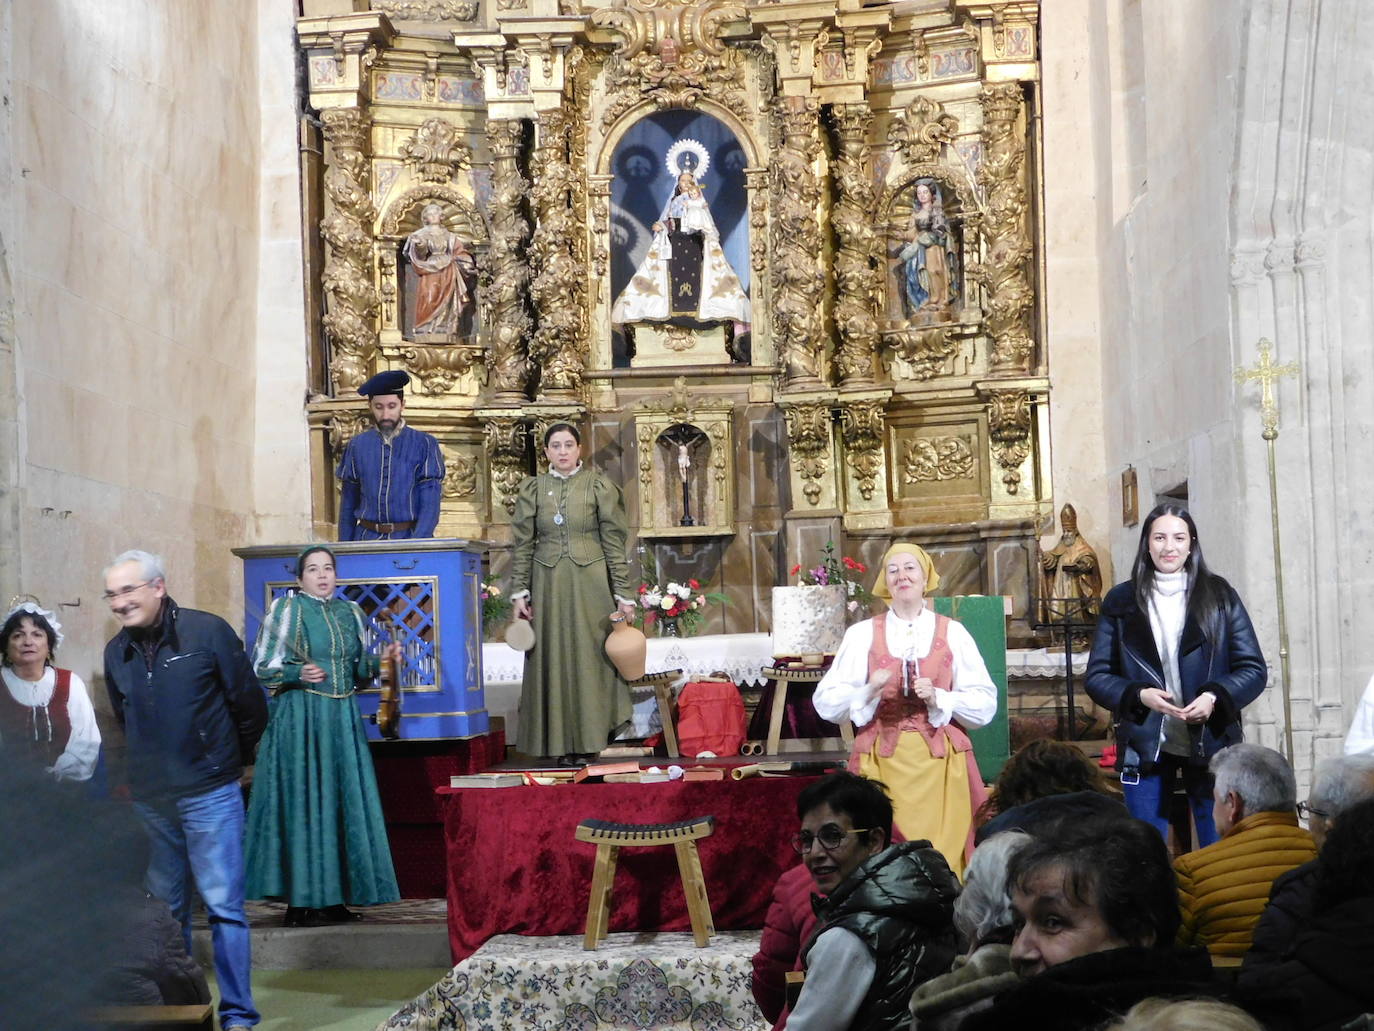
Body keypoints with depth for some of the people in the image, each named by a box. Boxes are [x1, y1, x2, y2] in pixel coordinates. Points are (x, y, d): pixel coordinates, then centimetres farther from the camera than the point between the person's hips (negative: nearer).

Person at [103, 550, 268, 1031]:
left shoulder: (208, 631, -9)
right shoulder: (116, 652, 5)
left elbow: (250, 704, 0)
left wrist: (232, 758, 10)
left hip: (210, 794, -4)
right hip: (148, 800, 5)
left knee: (223, 905, -3)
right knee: (165, 909, 12)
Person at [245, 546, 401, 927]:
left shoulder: (350, 613, 13)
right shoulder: (287, 609, -1)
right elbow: (261, 667, -3)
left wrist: (382, 660, -3)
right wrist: (297, 674, -20)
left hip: (342, 720, 5)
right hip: (300, 719, -5)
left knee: (343, 804, 4)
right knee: (301, 804, -6)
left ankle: (331, 897, 12)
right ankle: (299, 902, -1)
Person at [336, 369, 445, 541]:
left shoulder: (424, 445, -1)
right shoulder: (356, 446, 6)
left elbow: (430, 503, -6)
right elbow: (348, 504, 10)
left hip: (411, 537, -1)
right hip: (367, 539, 2)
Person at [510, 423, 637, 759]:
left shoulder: (599, 486, 1)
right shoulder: (532, 489, 6)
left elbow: (614, 542, -1)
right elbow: (523, 545, 7)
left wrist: (623, 594, -4)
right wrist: (519, 592, 0)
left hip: (590, 583, -2)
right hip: (548, 584, 2)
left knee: (589, 658, 0)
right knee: (552, 662, 3)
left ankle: (589, 738, 9)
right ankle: (558, 740, 11)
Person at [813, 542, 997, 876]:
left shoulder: (953, 633, 8)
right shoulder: (862, 634, 7)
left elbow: (985, 703, 1)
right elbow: (825, 702, 0)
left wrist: (938, 698, -13)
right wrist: (869, 692, -15)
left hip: (940, 761, 0)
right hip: (882, 760, 0)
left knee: (943, 857, -4)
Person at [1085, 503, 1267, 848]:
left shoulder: (1219, 596, 6)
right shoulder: (1121, 601, 6)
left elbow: (1254, 668, 4)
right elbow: (1096, 676, 5)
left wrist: (1215, 696, -15)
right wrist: (1139, 695, -13)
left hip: (1210, 743, 0)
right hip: (1145, 746, 0)